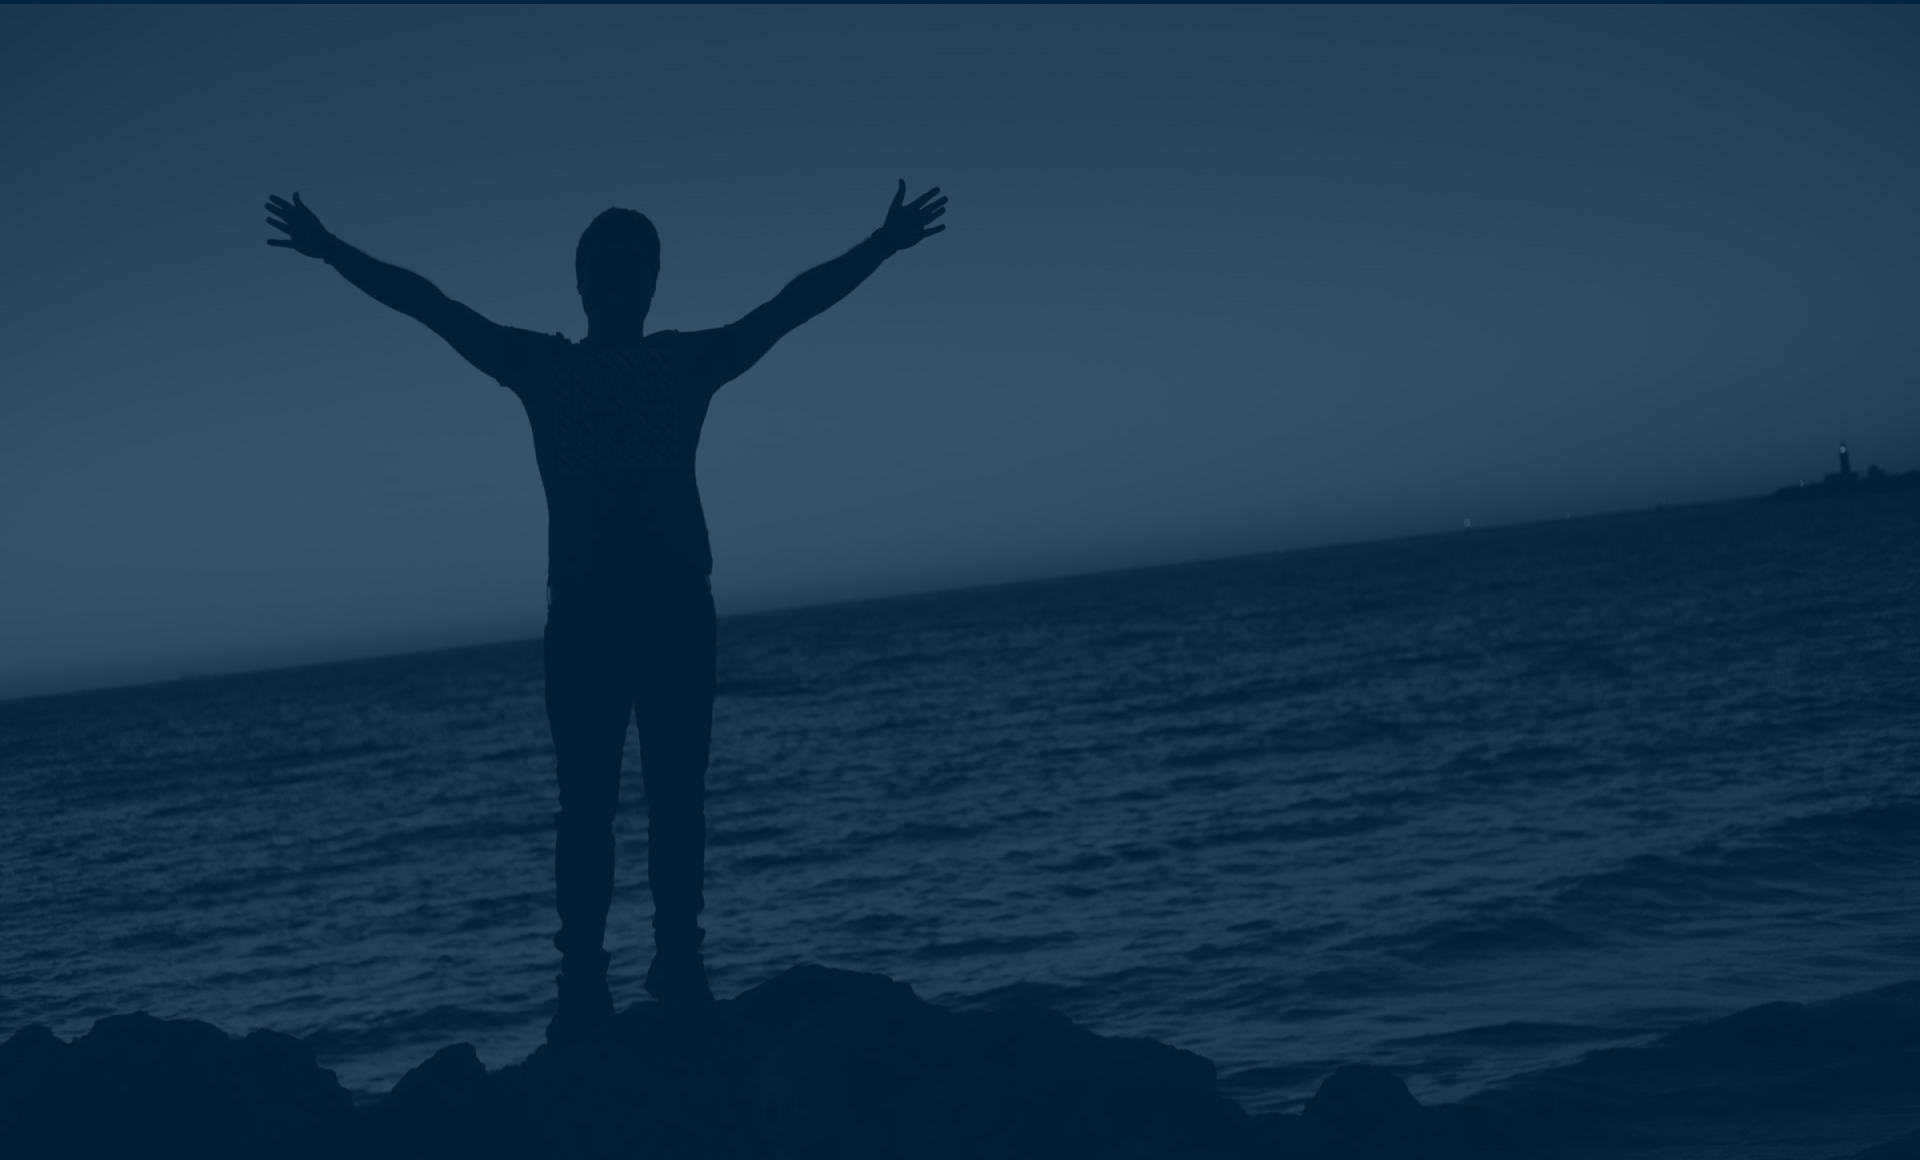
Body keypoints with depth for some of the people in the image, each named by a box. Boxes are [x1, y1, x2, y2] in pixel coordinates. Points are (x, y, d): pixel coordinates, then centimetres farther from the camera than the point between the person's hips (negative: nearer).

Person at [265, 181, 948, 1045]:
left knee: (676, 797, -1)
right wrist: (335, 254, 5)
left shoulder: (689, 361, 9)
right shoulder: (542, 368, 8)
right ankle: (582, 980, -6)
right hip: (583, 612, -1)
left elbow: (794, 303, 7)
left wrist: (882, 247, 3)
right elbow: (431, 307, 7)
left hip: (675, 607, 1)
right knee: (586, 802, -3)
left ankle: (679, 962, 0)